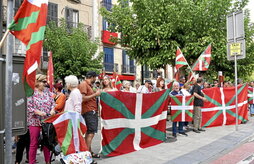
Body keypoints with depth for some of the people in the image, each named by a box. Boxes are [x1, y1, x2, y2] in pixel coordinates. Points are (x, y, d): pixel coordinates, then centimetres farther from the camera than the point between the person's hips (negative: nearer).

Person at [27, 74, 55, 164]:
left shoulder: (47, 93, 10)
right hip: (35, 122, -5)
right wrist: (38, 112, -20)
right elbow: (28, 107, -12)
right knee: (34, 144, 5)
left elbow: (53, 103, 12)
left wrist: (52, 110, -7)